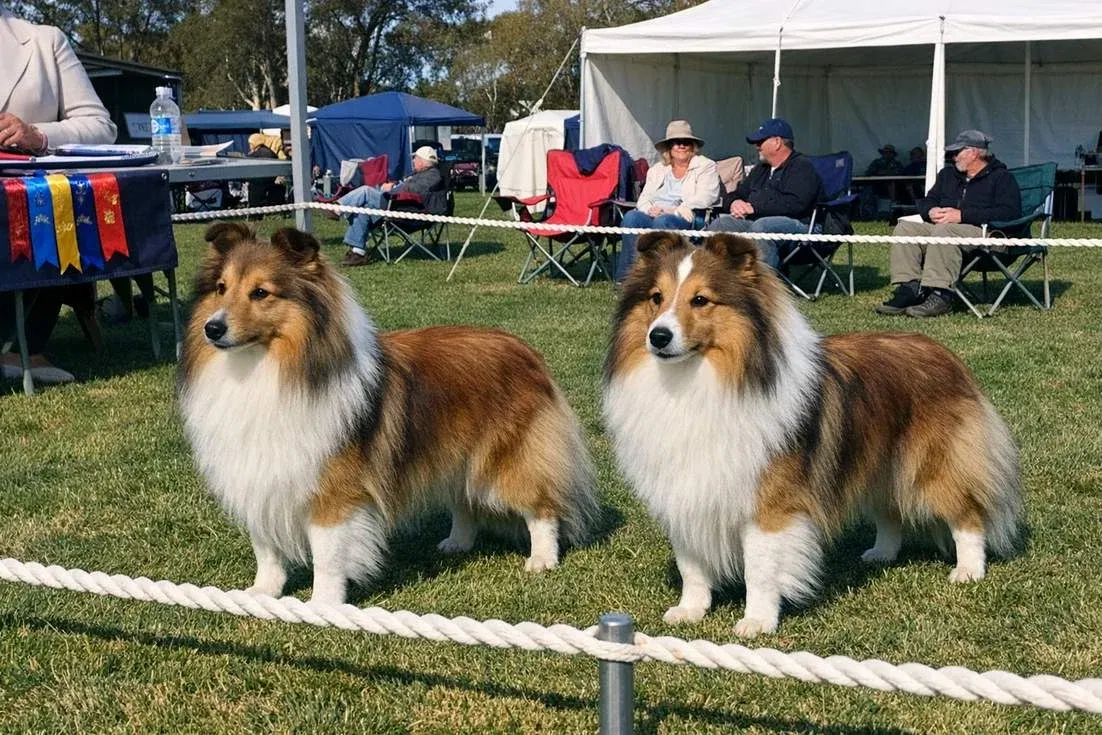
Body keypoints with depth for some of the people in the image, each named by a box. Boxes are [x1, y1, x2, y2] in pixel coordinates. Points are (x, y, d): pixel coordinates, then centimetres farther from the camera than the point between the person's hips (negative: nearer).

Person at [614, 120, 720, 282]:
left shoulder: (706, 166, 12)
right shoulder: (657, 169, 27)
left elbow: (704, 198, -4)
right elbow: (644, 197, 18)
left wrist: (673, 211, -15)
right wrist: (650, 209, -8)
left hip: (688, 219, -4)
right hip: (655, 215, 4)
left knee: (662, 221, -37)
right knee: (631, 217, -28)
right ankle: (625, 276, -31)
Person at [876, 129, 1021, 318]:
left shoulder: (1001, 177, 5)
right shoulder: (948, 174, 27)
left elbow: (1009, 213, -11)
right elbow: (926, 201, 28)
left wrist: (962, 215, -16)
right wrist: (931, 211, -1)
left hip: (986, 233, -7)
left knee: (944, 231, -37)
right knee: (905, 228, -16)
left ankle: (940, 295, -44)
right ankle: (909, 289, -28)